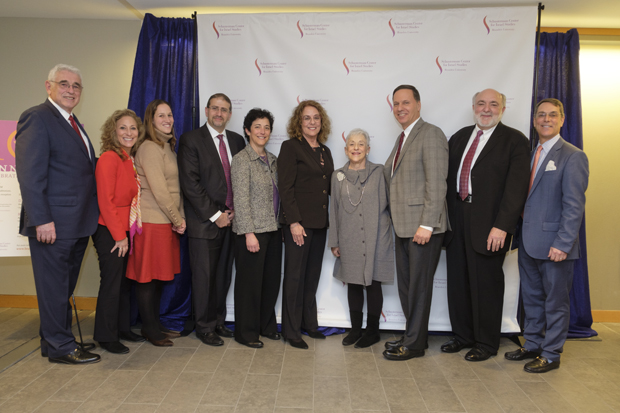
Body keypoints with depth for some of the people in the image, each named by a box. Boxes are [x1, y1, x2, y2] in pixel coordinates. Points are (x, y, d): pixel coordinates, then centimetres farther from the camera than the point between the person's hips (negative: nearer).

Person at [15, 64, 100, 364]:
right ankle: (60, 347, 16)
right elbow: (29, 175, -17)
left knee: (65, 286, 17)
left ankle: (53, 340, 30)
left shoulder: (73, 123, 18)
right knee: (53, 286, 3)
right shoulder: (36, 118, -9)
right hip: (53, 224, -9)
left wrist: (90, 216, 12)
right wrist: (42, 220, -21)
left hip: (78, 224, 9)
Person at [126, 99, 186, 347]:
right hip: (152, 221, -9)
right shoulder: (149, 148, -10)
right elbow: (159, 190, -15)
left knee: (159, 277, 14)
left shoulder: (168, 148, 19)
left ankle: (155, 325, 25)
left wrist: (180, 218, 6)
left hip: (167, 222, 9)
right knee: (148, 277, 2)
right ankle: (150, 329, 13)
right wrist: (178, 220, -8)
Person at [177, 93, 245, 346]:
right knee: (204, 276, 3)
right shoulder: (191, 140, -3)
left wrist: (234, 211, -1)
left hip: (230, 219, 5)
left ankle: (218, 321, 26)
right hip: (205, 221, -5)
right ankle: (205, 327, 18)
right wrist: (215, 215, -12)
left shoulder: (237, 141, 12)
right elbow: (190, 183, -11)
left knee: (224, 275, 11)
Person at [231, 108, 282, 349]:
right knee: (250, 281, 4)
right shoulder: (241, 159, -8)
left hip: (273, 229, 7)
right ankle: (246, 332, 19)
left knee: (272, 280, 13)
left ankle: (266, 325, 31)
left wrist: (282, 225, 10)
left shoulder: (272, 159, 12)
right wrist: (249, 233, -17)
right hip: (252, 231, -7)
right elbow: (241, 199, -13)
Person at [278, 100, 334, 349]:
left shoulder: (325, 151, 15)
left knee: (312, 276, 14)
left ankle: (309, 324, 28)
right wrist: (294, 222, -18)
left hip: (320, 223, 7)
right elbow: (285, 188, -12)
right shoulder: (290, 147, -6)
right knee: (295, 276, 2)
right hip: (299, 222, -6)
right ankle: (291, 331, 14)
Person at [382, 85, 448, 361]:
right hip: (403, 227, 9)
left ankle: (414, 344, 15)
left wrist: (426, 225, -21)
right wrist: (396, 220, 14)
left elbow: (437, 184, -18)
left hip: (423, 227, -9)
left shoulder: (430, 134, -10)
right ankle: (412, 336, 30)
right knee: (405, 285, 16)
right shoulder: (403, 138, 19)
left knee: (418, 286, 2)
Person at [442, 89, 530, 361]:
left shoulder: (514, 141, -4)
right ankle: (463, 335, 32)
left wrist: (502, 226, -19)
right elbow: (448, 178, 12)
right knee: (457, 282, 13)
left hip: (489, 226, -5)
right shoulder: (460, 137, 13)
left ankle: (486, 343, 23)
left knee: (486, 284, 5)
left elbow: (516, 187, -11)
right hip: (456, 220, 6)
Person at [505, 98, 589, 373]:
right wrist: (516, 233, 4)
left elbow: (574, 206, -14)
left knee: (555, 301, 7)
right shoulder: (528, 154, 13)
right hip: (528, 244, 7)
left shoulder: (573, 156, -7)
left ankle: (551, 355, 21)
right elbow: (521, 197, 11)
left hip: (553, 245, -6)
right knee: (532, 298, 17)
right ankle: (532, 345, 32)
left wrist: (562, 244, -19)